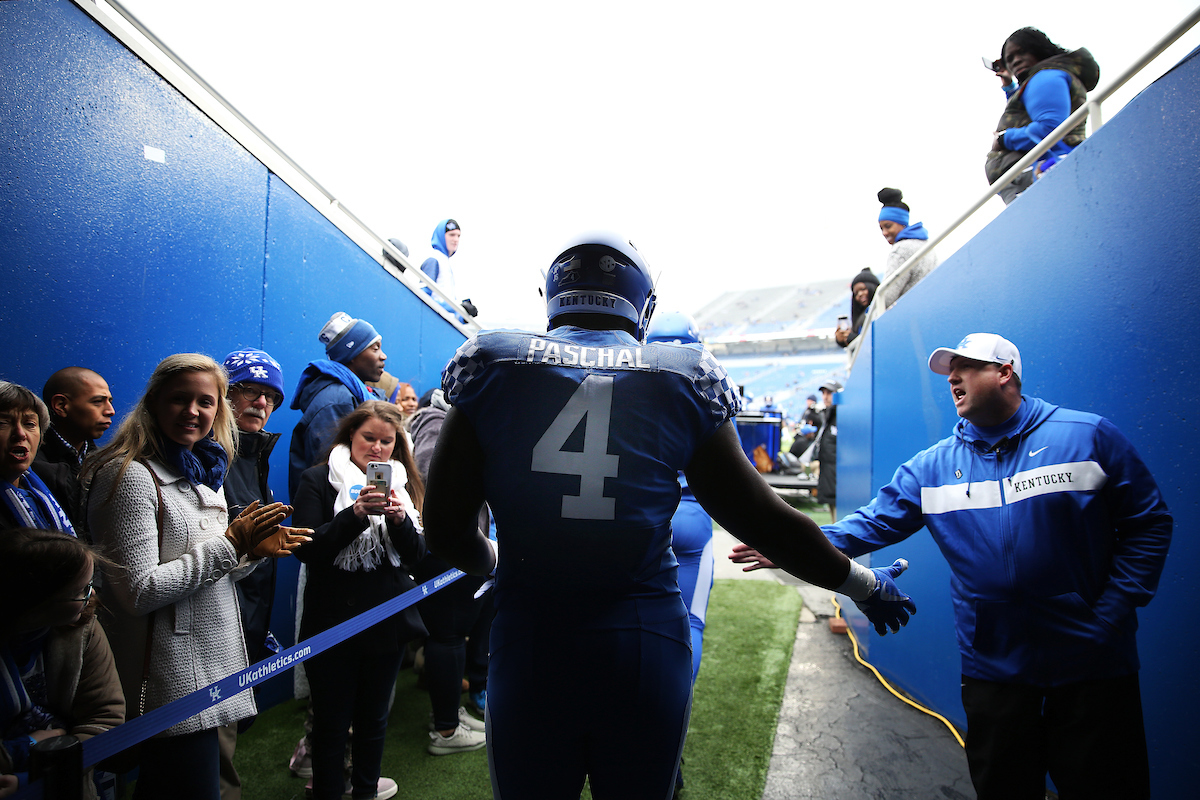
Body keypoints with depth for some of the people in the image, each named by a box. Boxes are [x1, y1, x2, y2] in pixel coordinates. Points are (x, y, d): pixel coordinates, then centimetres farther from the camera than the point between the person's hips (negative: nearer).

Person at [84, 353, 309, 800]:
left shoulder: (202, 473, 10)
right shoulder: (131, 475, -16)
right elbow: (139, 592, -21)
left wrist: (253, 551, -2)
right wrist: (230, 543, -19)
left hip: (210, 660, 8)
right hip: (170, 675, -8)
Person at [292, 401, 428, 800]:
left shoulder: (402, 484, 7)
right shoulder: (318, 480, -4)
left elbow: (416, 554, 0)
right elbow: (306, 549, -14)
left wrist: (399, 518, -18)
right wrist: (356, 513, -26)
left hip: (387, 620, 4)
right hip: (332, 621, -3)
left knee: (374, 715, 18)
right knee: (331, 718, 7)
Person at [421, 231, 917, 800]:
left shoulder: (493, 369, -3)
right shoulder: (682, 383, -3)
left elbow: (447, 533, 0)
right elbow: (769, 525, 0)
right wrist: (866, 584, 17)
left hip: (529, 648, 0)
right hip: (646, 645, 1)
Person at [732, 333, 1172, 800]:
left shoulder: (1089, 437, -4)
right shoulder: (933, 466, 2)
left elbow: (1148, 523, 0)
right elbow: (874, 523, -4)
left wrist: (1113, 611, -9)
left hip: (1091, 662, -2)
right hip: (993, 667, 2)